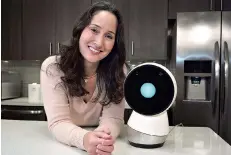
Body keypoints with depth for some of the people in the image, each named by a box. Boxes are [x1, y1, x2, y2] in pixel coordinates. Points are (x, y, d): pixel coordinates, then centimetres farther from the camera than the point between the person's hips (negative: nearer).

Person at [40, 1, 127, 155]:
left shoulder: (118, 70, -14)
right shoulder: (52, 67, -19)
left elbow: (113, 118, -18)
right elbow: (58, 122, -23)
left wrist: (104, 138, -40)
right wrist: (84, 139, -43)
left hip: (98, 143, 1)